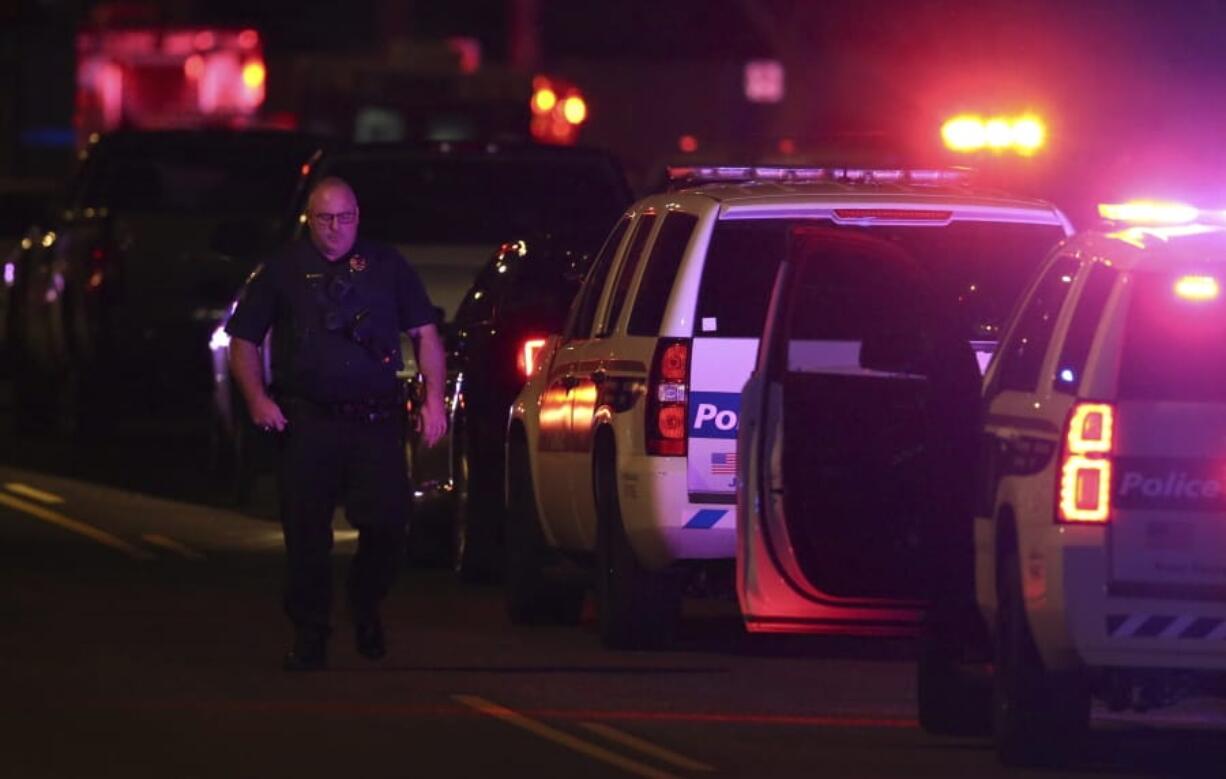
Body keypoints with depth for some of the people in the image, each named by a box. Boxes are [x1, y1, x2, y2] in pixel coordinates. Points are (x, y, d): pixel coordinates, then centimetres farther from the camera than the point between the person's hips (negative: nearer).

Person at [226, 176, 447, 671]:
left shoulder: (387, 267, 12)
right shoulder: (284, 271, 9)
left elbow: (425, 334, 14)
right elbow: (243, 341, 11)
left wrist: (433, 398, 2)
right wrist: (257, 398, -5)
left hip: (376, 421, 1)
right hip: (306, 422, -1)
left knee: (387, 525, -7)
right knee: (307, 535, -2)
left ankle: (365, 608, 20)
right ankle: (309, 637, 8)